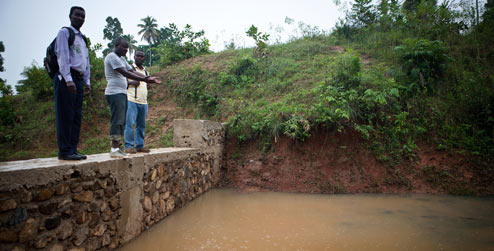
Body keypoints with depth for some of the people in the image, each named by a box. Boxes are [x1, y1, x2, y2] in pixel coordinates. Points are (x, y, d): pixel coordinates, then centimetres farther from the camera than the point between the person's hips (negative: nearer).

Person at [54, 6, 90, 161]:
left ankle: (73, 149, 11)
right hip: (66, 78, -8)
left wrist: (87, 81, 13)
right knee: (66, 116, -8)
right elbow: (62, 56, -10)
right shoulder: (64, 32, 1)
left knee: (77, 116, 6)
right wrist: (68, 79, -19)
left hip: (79, 80, 8)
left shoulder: (83, 38, 24)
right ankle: (64, 151, -5)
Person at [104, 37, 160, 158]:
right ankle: (114, 149, -9)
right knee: (117, 121, -11)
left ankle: (117, 148, 13)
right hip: (115, 93, -10)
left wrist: (149, 78, 2)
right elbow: (125, 73, -20)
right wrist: (144, 79, -26)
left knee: (122, 122, 9)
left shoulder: (122, 58, 21)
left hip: (122, 93, 10)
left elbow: (133, 71, 16)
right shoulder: (112, 57, -9)